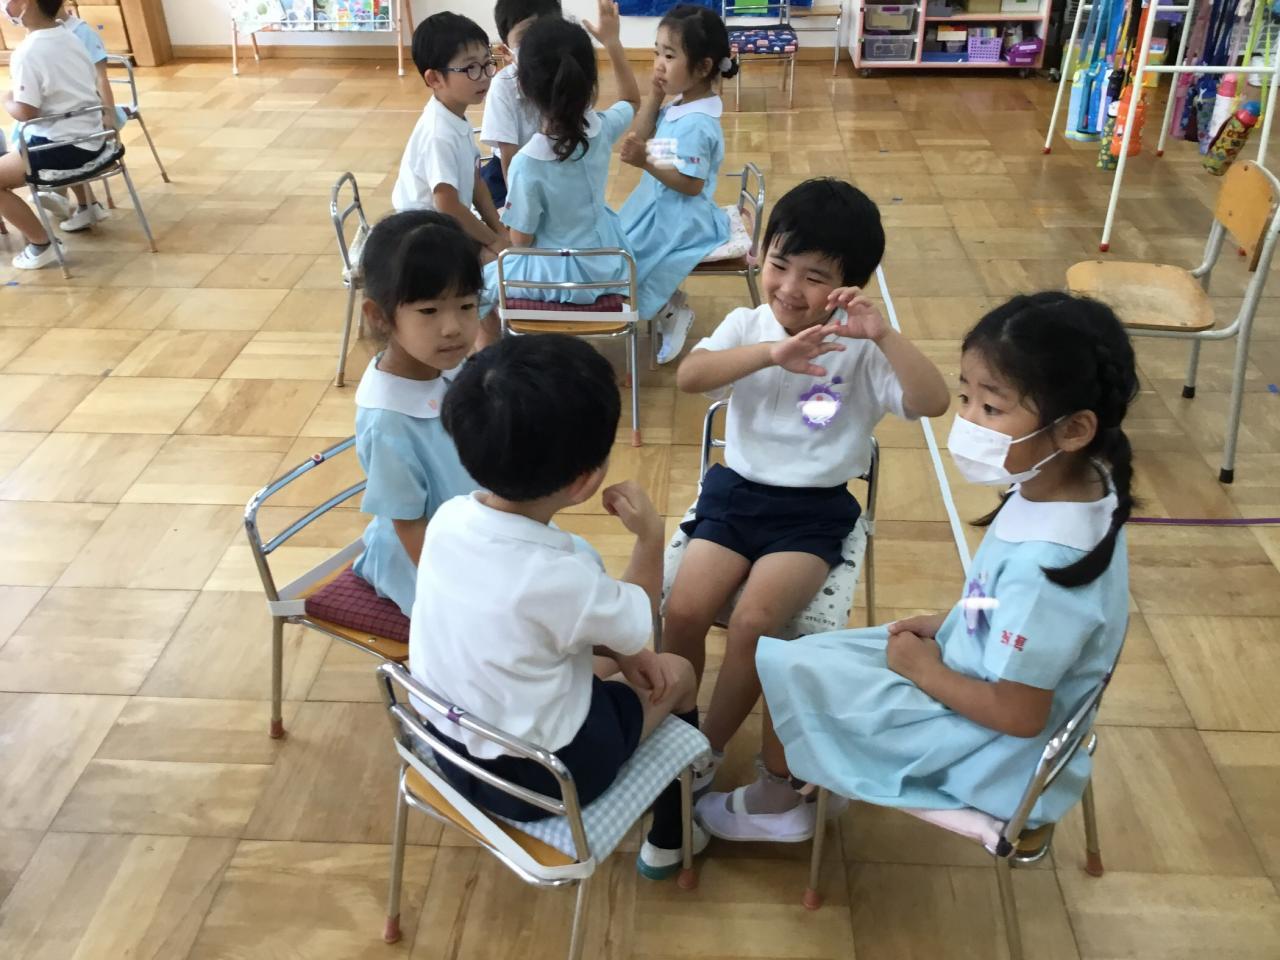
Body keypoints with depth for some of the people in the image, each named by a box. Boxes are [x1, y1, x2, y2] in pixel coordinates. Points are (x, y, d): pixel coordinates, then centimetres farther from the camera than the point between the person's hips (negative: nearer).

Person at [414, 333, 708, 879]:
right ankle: (668, 842, 35)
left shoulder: (448, 519, -14)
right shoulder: (560, 576, -34)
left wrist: (615, 648, 1)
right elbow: (636, 625, -11)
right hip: (538, 776, -6)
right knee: (678, 675, 16)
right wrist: (650, 536, -4)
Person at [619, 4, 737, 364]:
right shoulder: (679, 105, 1)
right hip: (660, 210, 10)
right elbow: (640, 136, 9)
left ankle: (672, 312, 12)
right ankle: (671, 307, 22)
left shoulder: (696, 124, -27)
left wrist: (646, 162, -30)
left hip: (677, 221, -10)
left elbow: (690, 184, -27)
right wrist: (655, 95, -2)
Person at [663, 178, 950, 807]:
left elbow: (933, 402, -20)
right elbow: (688, 376, -20)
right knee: (683, 609, -17)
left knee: (754, 621, -23)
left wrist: (882, 334, -31)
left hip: (815, 512, -2)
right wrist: (772, 352, -33)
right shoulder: (746, 326, 1)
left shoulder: (860, 349, -6)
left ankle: (708, 752, 2)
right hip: (735, 492, 3)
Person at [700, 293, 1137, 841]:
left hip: (993, 747, -9)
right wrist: (945, 624, 2)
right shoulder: (1077, 486, -9)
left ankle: (775, 806, 27)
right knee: (815, 655, 15)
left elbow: (1019, 713, -29)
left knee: (789, 672, -1)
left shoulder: (1042, 562, -36)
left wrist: (925, 670, -15)